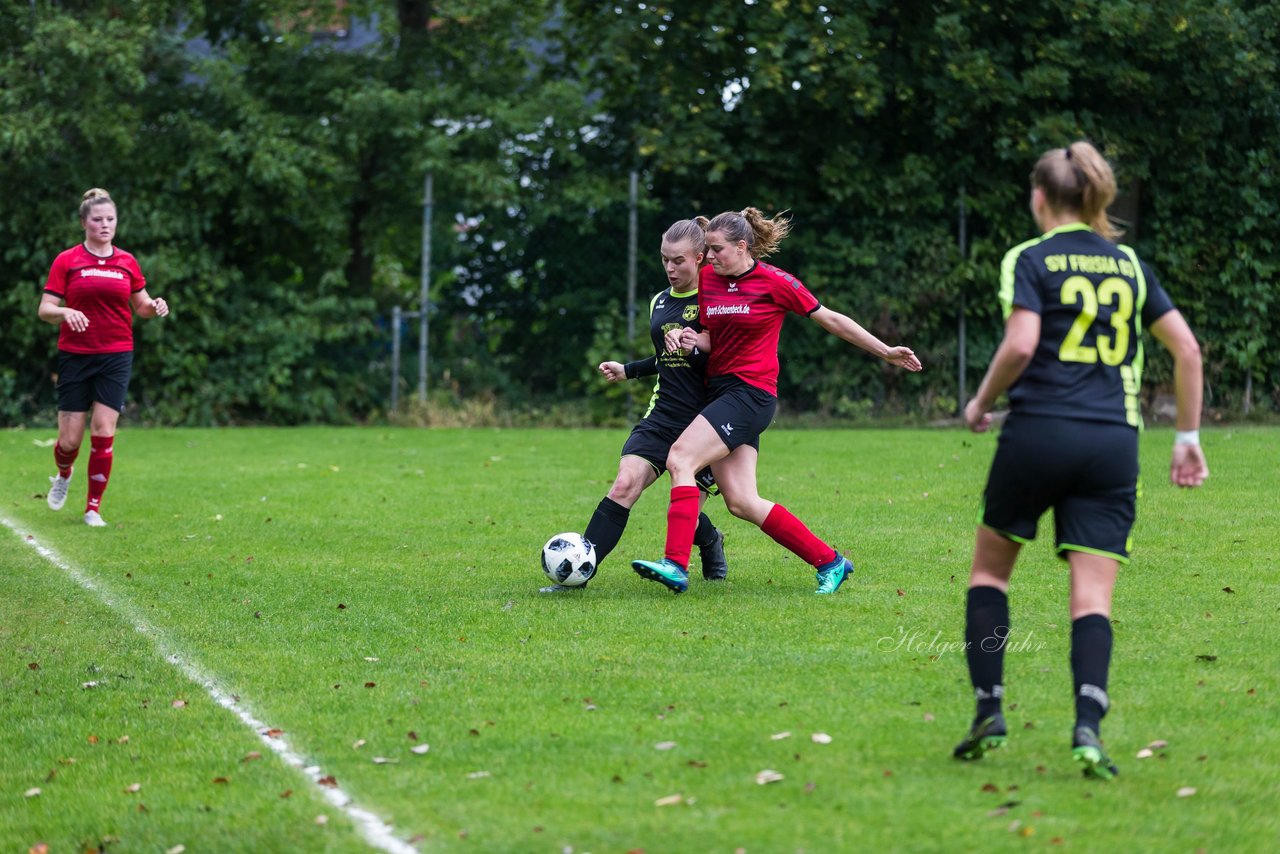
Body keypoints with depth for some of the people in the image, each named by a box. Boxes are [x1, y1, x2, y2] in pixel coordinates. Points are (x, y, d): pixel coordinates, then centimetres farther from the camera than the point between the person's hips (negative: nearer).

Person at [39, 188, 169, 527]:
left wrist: (155, 306, -6)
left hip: (116, 356, 1)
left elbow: (140, 306, 16)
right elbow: (45, 309, -3)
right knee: (70, 439, -1)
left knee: (103, 432, -9)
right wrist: (66, 312, -24)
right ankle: (63, 475, 34)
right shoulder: (66, 261, 0)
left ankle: (93, 507, 2)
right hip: (75, 356, -1)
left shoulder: (127, 262, 7)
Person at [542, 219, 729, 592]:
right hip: (662, 416, 5)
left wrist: (697, 349, -27)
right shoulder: (659, 302, 14)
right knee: (624, 485, -15)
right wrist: (627, 370, 21)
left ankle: (710, 543, 37)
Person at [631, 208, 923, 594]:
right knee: (741, 503, 0)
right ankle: (829, 561, 11)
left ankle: (676, 564, -26)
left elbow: (830, 319, 0)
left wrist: (887, 352, 2)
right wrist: (688, 338, -8)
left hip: (751, 392, -7)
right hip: (720, 389, 7)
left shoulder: (774, 282, -7)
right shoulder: (707, 279, 9)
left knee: (680, 458, -22)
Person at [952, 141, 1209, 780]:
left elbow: (1020, 344, -14)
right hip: (1114, 442, 3)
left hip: (1039, 434, -3)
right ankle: (1088, 729, -20)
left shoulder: (1030, 260, 0)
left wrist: (981, 404, 2)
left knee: (989, 568, 17)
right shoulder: (1128, 265, 14)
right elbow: (1186, 348, 11)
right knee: (1092, 595, -1)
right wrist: (1188, 435, 16)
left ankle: (988, 713, 10)